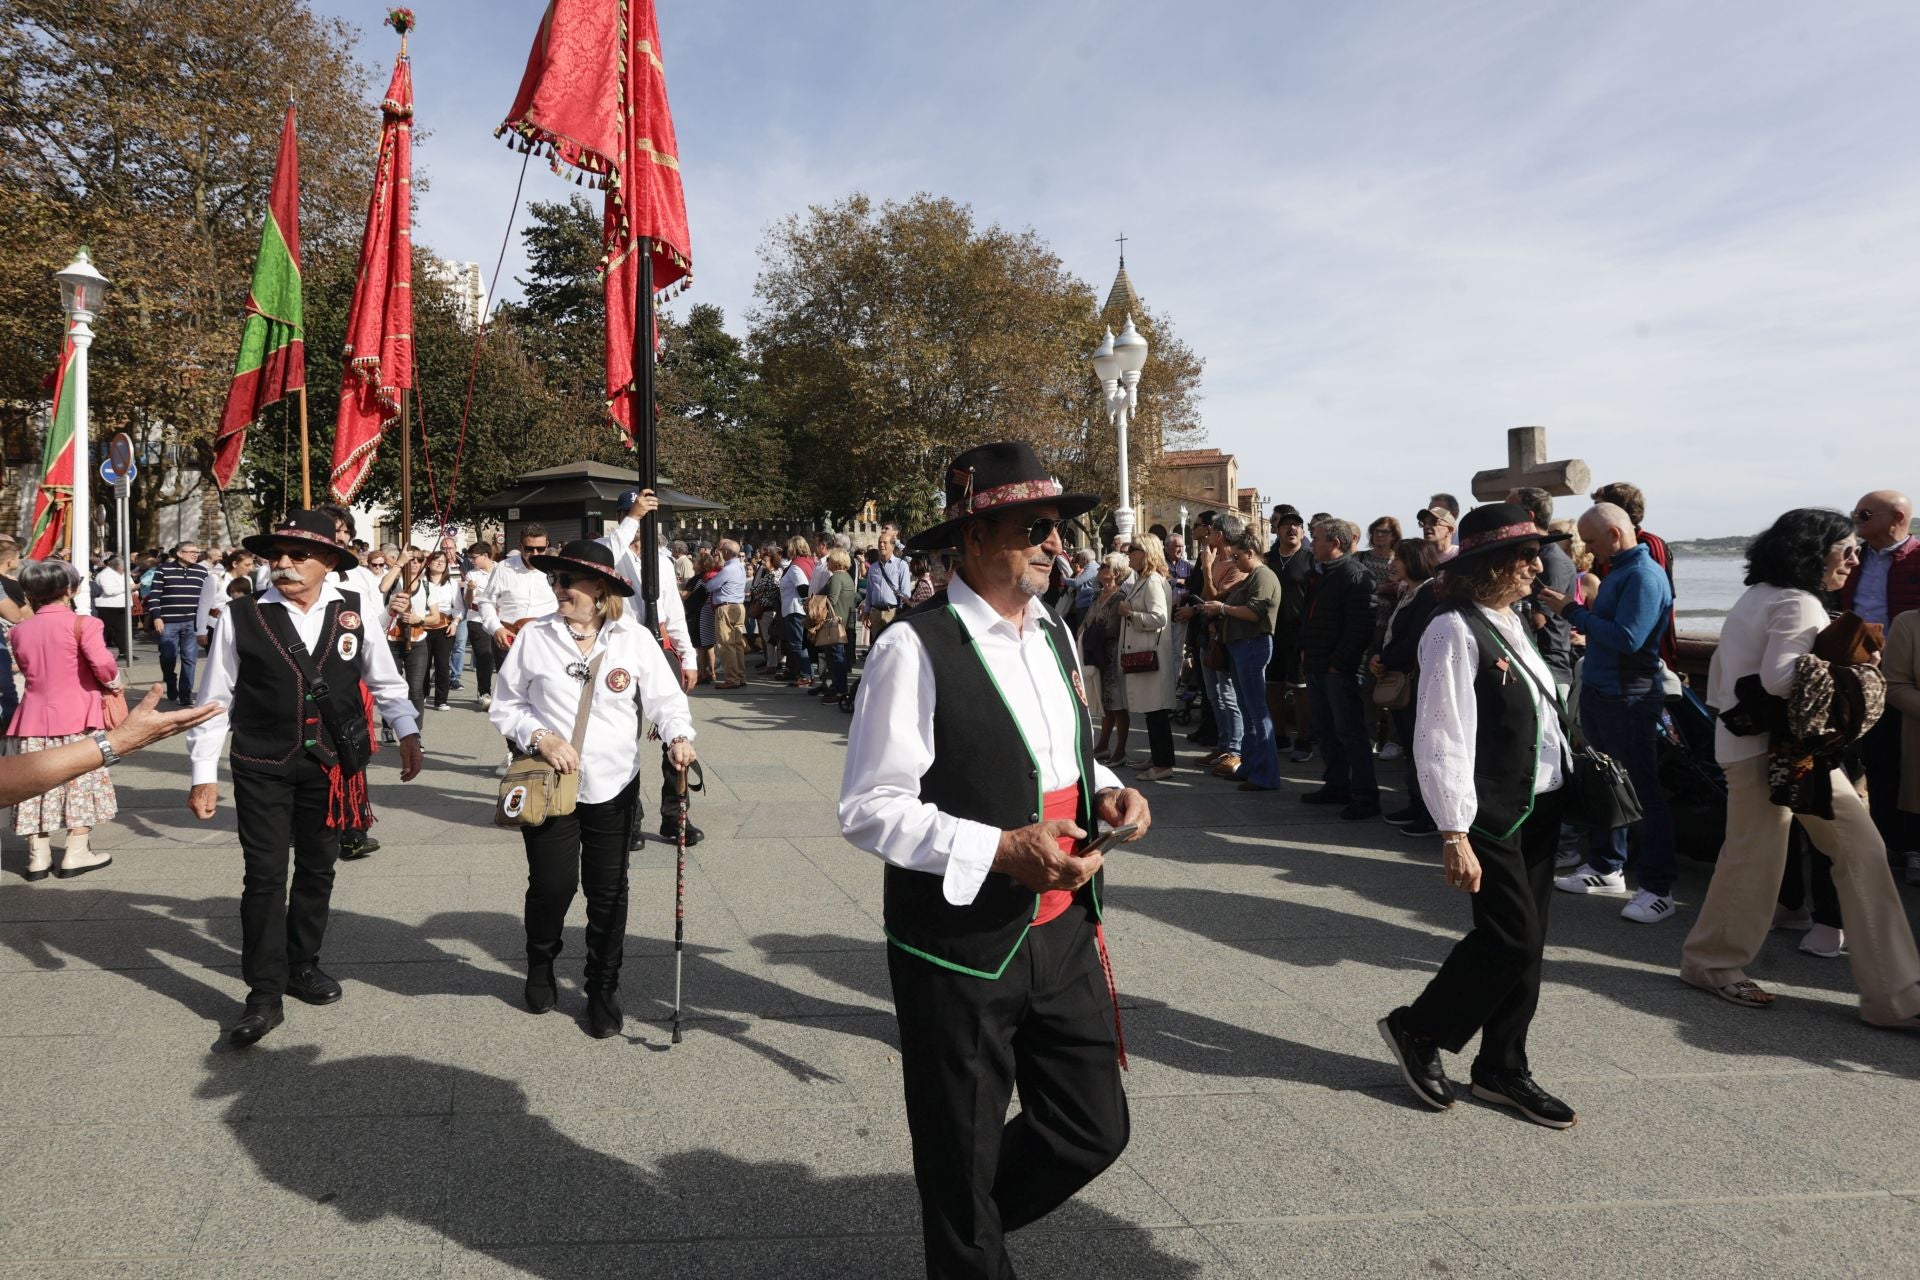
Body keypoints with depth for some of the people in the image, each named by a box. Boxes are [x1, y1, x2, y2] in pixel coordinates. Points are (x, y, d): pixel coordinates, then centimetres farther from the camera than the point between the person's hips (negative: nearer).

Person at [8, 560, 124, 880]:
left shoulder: (19, 631, 7)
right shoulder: (81, 624, -9)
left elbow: (26, 670, 13)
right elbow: (103, 665, -19)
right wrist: (114, 682, -1)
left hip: (33, 718, 4)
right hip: (76, 717, -4)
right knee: (81, 783, 5)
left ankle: (38, 855, 13)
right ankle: (76, 853, 6)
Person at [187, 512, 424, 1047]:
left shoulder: (356, 611, -2)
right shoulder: (242, 618, -6)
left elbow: (384, 680, 10)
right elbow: (215, 700, -1)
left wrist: (407, 732, 4)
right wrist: (203, 773, -1)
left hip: (332, 764, 2)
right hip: (262, 768, -2)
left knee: (318, 870, 15)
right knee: (265, 877, 0)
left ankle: (302, 965, 34)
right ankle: (264, 996, 10)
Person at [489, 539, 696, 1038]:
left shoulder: (635, 639, -3)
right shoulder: (534, 637, -3)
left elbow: (666, 698, 0)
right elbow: (505, 704, 3)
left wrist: (679, 735, -19)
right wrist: (539, 736, -13)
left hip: (614, 786, 0)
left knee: (608, 890, 7)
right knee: (552, 884, 3)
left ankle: (603, 988, 25)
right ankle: (540, 966, 35)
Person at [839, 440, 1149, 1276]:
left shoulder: (1054, 634, 6)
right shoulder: (915, 649, -18)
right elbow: (868, 808, -18)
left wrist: (1107, 794, -1)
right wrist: (1001, 851, -26)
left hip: (1064, 932, 7)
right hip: (961, 947, -7)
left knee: (1094, 1130, 17)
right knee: (961, 1158, 13)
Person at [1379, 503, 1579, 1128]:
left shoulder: (1511, 624, 11)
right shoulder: (1456, 632, -17)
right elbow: (1443, 741, -22)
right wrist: (1455, 835, -24)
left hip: (1539, 807, 9)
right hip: (1491, 816, -9)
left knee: (1525, 942, 13)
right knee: (1513, 937, -7)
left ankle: (1502, 1069, 27)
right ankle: (1417, 1030, 14)